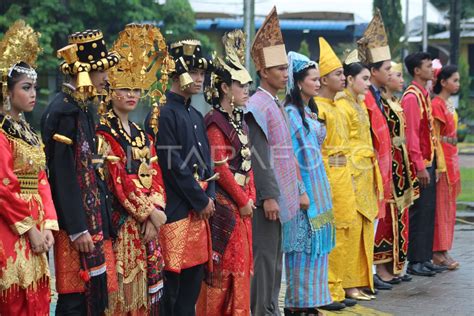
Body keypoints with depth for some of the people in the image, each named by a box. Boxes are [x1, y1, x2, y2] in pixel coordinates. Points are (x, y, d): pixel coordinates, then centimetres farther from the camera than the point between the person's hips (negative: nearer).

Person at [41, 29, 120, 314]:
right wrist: (78, 229, -21)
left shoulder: (82, 107, 13)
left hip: (92, 219, 9)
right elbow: (63, 174, -20)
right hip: (78, 222, -9)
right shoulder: (63, 110, -16)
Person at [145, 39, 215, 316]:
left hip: (199, 209, 8)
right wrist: (201, 201, -12)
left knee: (194, 280, 11)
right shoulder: (163, 114, -11)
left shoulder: (196, 116, 17)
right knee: (171, 280, -4)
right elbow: (173, 165, -16)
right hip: (175, 210, -8)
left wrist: (210, 196, 1)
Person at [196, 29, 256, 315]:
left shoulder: (241, 121, 13)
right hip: (225, 203, -8)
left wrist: (251, 197, 5)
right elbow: (220, 168, -17)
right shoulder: (215, 122, -13)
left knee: (242, 262, 11)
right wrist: (242, 201, -12)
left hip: (243, 202, 8)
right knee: (223, 263, -3)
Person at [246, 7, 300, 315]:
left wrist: (290, 192, 18)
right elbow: (259, 156, -18)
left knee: (273, 256, 13)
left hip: (280, 192, 9)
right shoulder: (258, 107, -14)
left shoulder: (275, 104, 14)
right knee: (267, 256, -5)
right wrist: (268, 196, -21)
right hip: (269, 194, -9)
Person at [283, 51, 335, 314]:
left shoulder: (310, 111, 14)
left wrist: (319, 191, 18)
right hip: (303, 185, -9)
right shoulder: (291, 113, -12)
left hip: (317, 184, 9)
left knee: (315, 244, 10)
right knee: (302, 246, -5)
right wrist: (300, 191, -19)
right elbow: (289, 154, -16)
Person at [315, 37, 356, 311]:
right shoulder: (317, 109, -12)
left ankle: (336, 290, 17)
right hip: (327, 177, -9)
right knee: (329, 237, -6)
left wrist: (349, 178, 19)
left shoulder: (338, 109, 17)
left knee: (343, 236, 11)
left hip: (343, 177, 9)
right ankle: (325, 294, 0)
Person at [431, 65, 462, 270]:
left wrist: (454, 163, 17)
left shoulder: (448, 104, 15)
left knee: (449, 206, 10)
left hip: (451, 158, 9)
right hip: (441, 159, -9)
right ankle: (438, 252, -2)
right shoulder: (436, 104, -12)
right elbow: (434, 137, -16)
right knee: (441, 205, -6)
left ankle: (443, 251, 14)